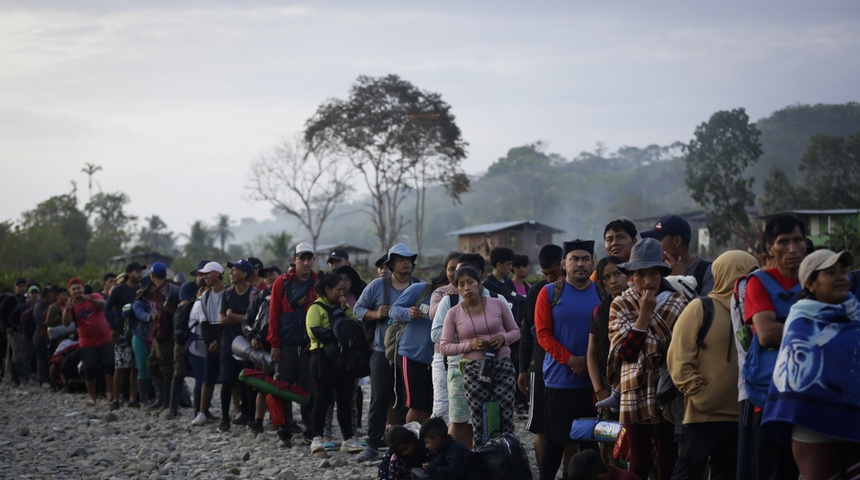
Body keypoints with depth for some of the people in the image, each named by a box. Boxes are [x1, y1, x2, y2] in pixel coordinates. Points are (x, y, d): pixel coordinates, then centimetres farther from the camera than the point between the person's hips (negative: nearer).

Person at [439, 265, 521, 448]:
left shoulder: (497, 304, 3)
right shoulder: (453, 313, 1)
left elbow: (515, 331, 12)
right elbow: (444, 346, 2)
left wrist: (503, 338, -10)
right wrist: (469, 345, -13)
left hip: (503, 367, 0)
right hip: (474, 371, 0)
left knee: (506, 421, -5)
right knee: (480, 424, 1)